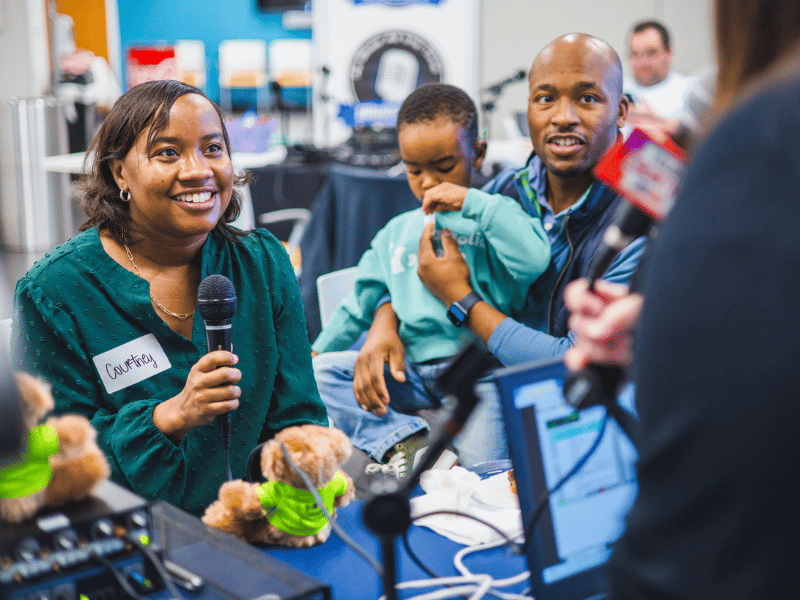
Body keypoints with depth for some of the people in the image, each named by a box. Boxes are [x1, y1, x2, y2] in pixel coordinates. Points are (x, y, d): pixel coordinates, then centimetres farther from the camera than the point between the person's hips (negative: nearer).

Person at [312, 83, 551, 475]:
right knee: (320, 371, -17)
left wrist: (473, 203, -14)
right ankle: (406, 441, -28)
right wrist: (314, 353, 24)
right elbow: (359, 305, 29)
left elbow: (534, 260, -17)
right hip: (412, 374, 5)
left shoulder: (491, 219, 6)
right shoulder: (396, 233, 21)